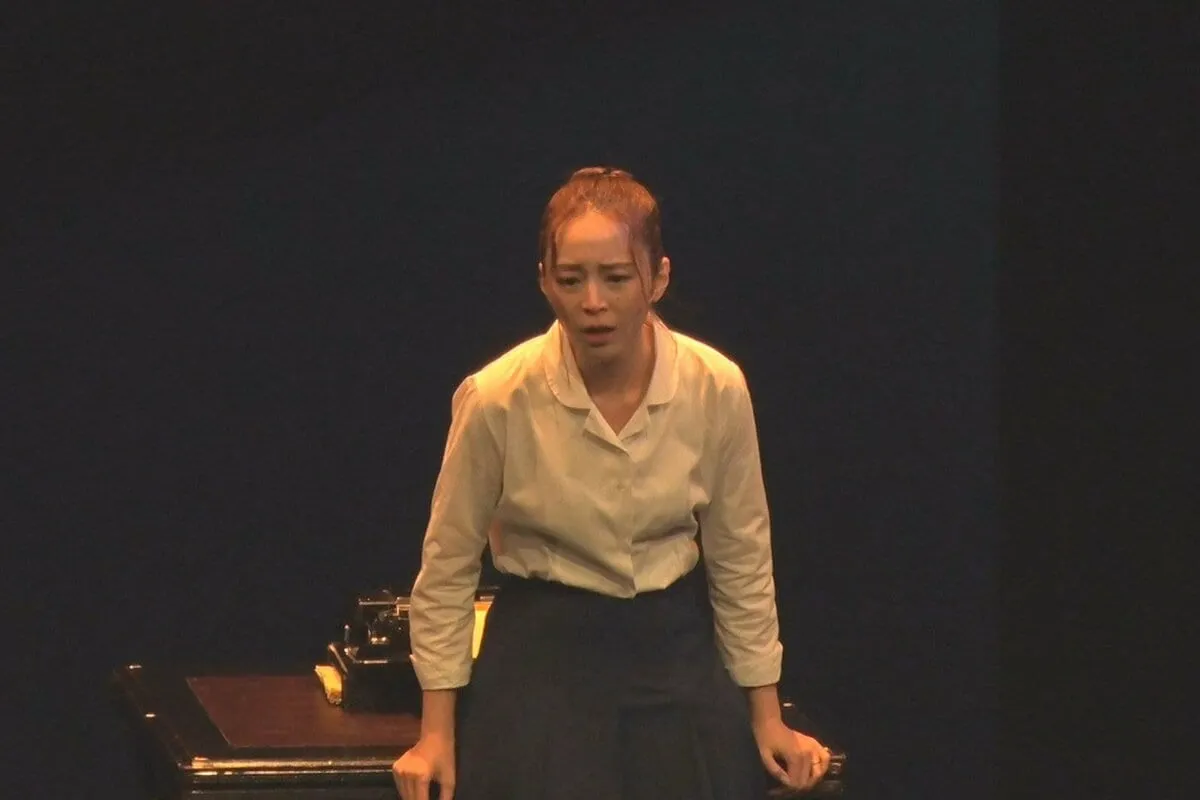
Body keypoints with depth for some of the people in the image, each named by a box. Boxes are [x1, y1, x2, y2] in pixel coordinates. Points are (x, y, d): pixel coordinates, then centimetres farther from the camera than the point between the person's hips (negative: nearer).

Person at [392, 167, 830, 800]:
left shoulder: (717, 389, -11)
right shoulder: (497, 399, -16)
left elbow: (741, 557, 3)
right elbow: (448, 565, -3)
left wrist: (766, 716, 7)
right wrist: (438, 731, -3)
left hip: (675, 652, 2)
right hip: (543, 658, -2)